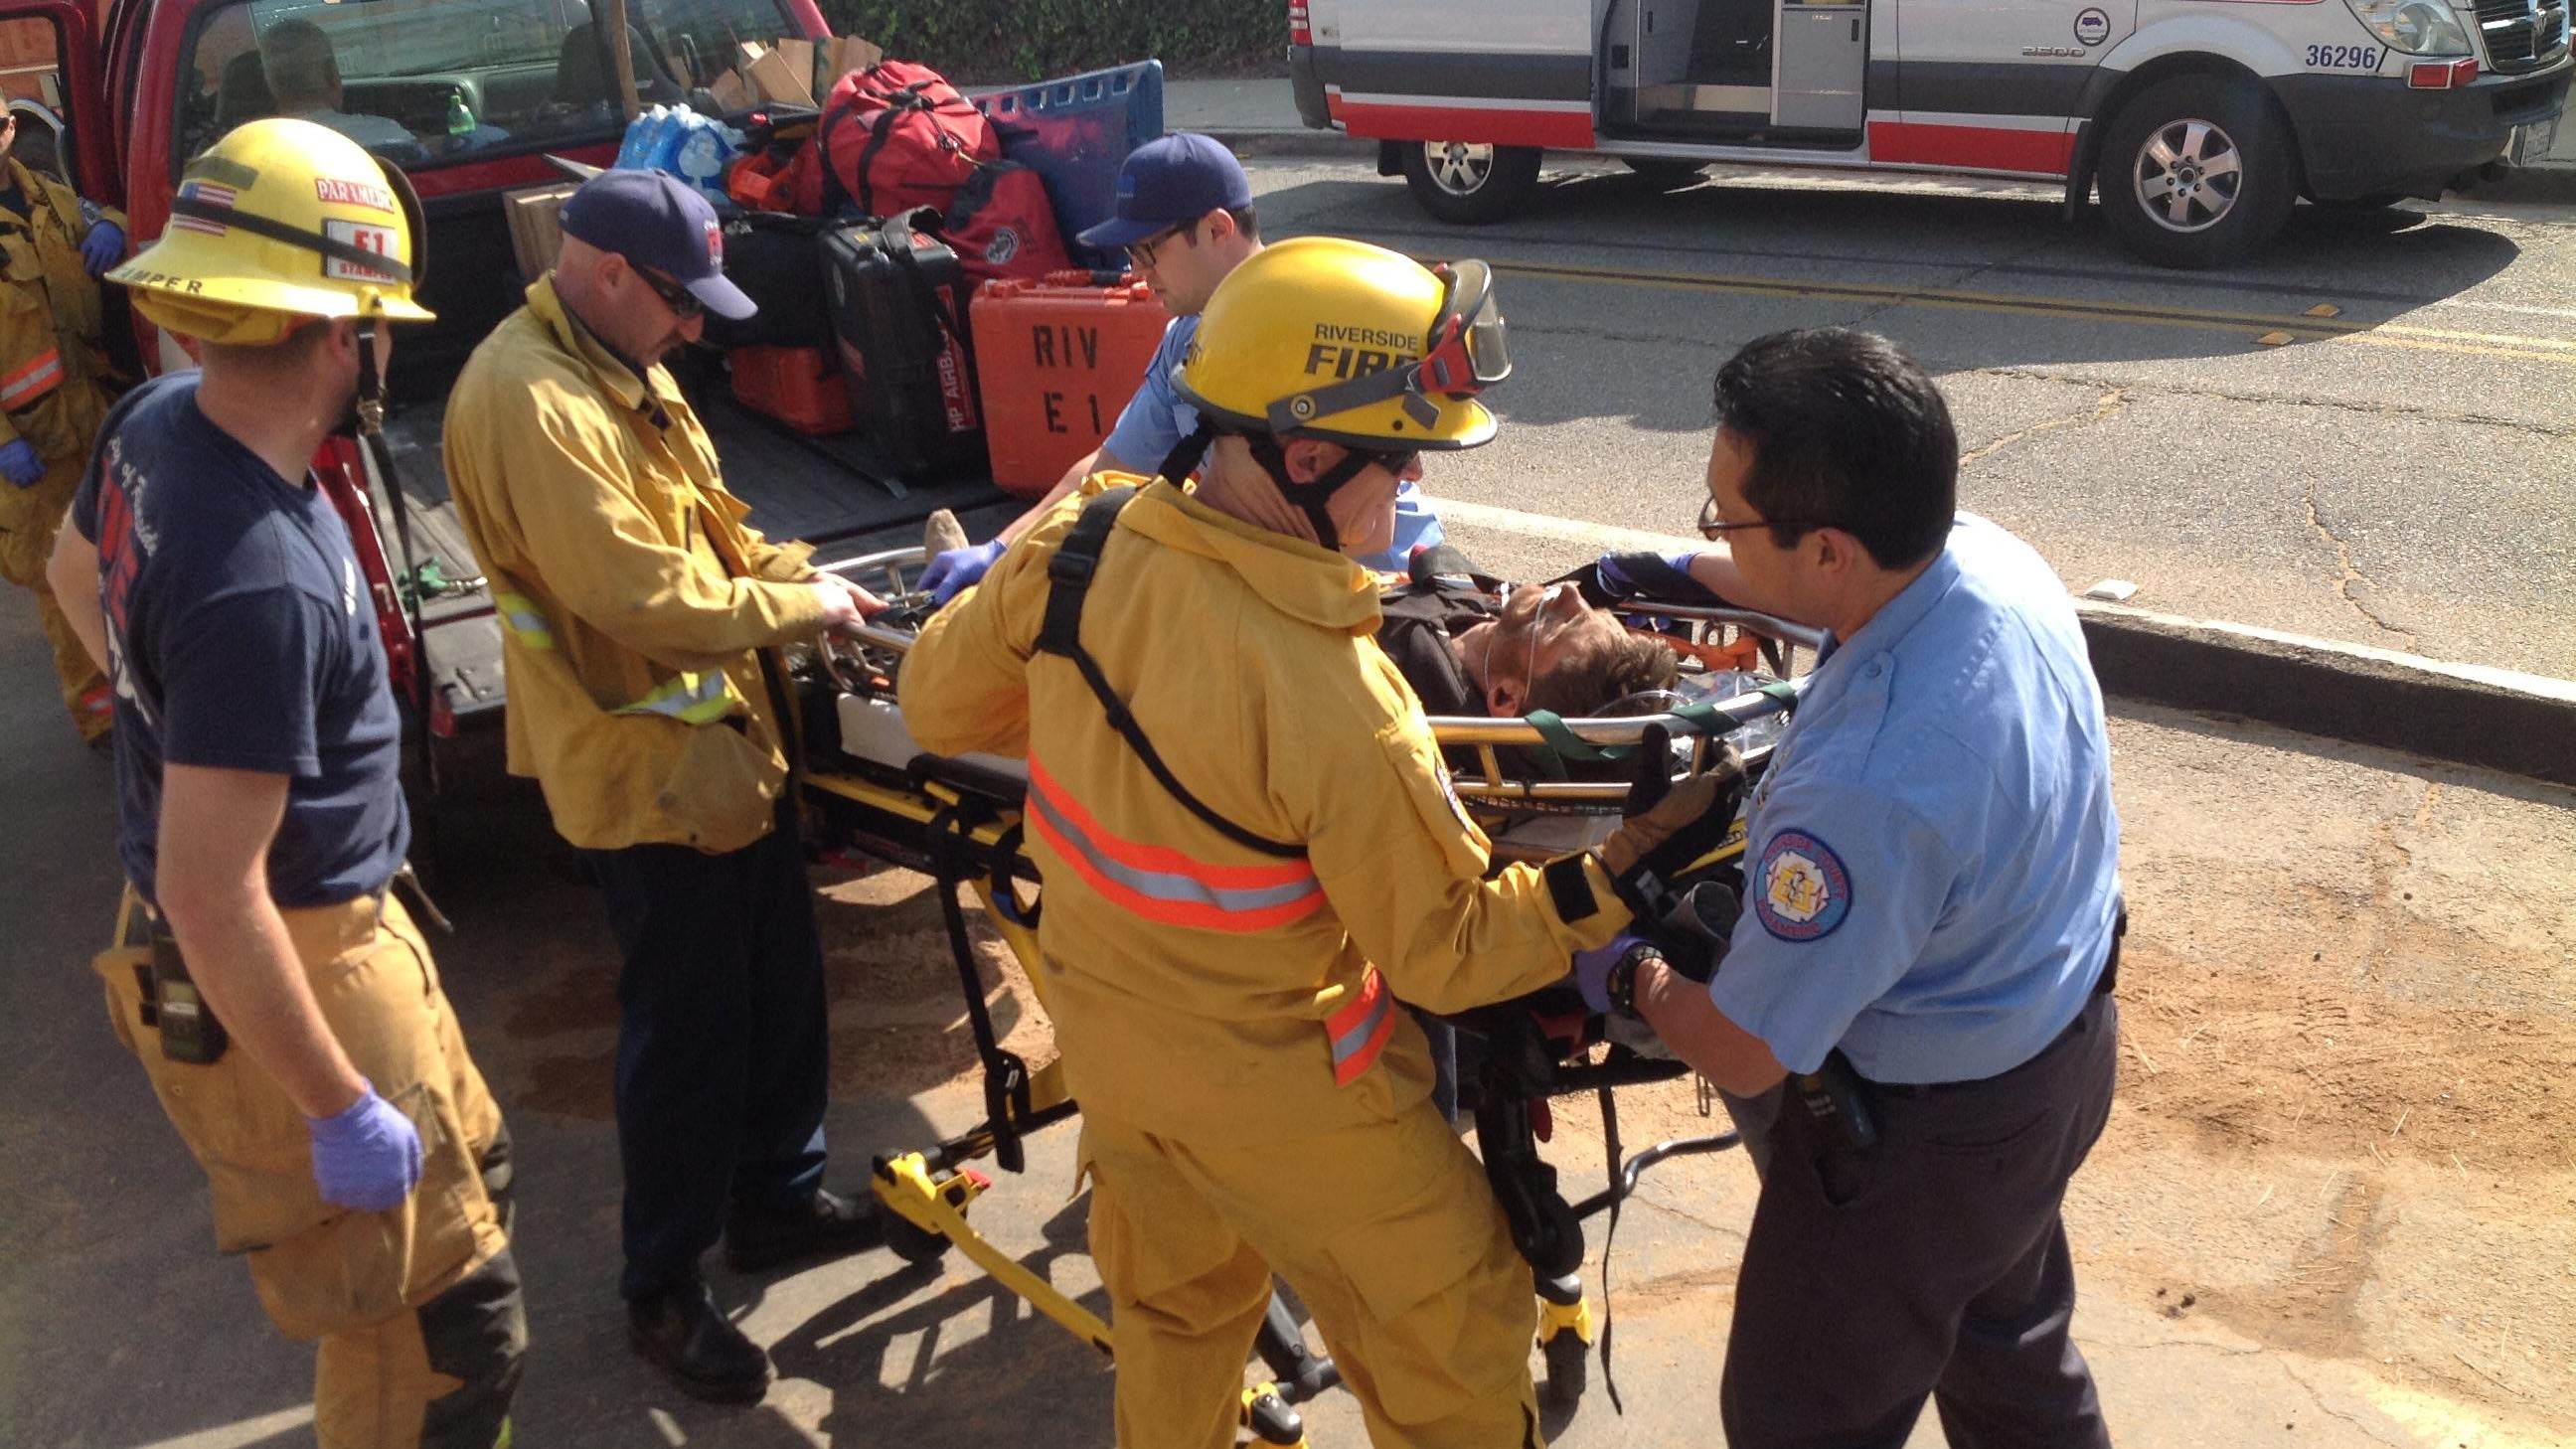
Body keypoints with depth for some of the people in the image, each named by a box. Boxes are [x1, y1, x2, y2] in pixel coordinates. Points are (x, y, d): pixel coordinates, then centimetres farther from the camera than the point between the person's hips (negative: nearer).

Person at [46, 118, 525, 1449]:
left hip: (341, 925, 10)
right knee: (442, 1334, 3)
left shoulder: (156, 424, -4)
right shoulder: (260, 582, -33)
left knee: (468, 1168, 30)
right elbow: (212, 897, -30)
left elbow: (73, 572, 18)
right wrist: (340, 1110, -21)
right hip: (282, 981, -10)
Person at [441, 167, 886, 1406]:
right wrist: (798, 606, -14)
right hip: (646, 762, -10)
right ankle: (662, 1287, 21)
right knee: (685, 1026, 3)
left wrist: (808, 579, 2)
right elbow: (645, 601, -27)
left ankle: (778, 1198, 39)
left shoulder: (621, 368, 9)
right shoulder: (529, 399, -23)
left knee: (780, 985, 20)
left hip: (727, 736, 10)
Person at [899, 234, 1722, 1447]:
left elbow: (936, 704, 0)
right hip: (1274, 1087, -6)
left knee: (1171, 1313, 30)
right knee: (1450, 1346, 16)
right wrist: (1635, 861, -16)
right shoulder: (1332, 712, -36)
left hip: (1103, 1025, 7)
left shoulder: (1080, 542, -18)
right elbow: (1449, 955, -21)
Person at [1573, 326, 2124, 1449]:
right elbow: (1855, 592, 10)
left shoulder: (1862, 791, -43)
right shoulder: (1994, 556, -17)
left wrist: (1629, 978, -8)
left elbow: (1744, 1055, -28)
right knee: (2014, 1349, 33)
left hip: (1927, 1140, -8)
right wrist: (1675, 573, 19)